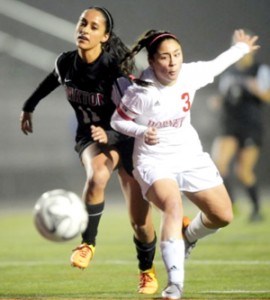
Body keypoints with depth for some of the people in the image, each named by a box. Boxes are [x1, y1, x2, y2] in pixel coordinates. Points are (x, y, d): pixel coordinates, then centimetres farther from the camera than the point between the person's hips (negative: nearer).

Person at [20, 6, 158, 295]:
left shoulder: (114, 67, -25)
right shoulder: (66, 62, -11)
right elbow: (51, 81, 13)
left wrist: (108, 133, -44)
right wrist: (29, 106, 24)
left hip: (126, 138, -2)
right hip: (91, 137, 2)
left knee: (140, 218, 3)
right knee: (97, 176, -35)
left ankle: (147, 270, 31)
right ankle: (87, 244, -19)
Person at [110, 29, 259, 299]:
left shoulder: (190, 74, -8)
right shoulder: (140, 92, -21)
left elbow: (214, 66, 14)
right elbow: (117, 120, -7)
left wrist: (241, 49, 28)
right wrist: (142, 132, -25)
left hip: (191, 156, 6)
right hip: (154, 161, -6)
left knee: (223, 216, 4)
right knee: (173, 206, -33)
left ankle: (187, 237, 38)